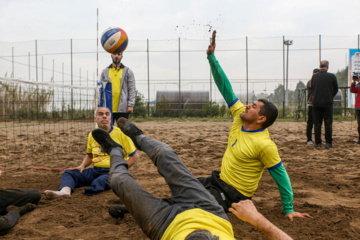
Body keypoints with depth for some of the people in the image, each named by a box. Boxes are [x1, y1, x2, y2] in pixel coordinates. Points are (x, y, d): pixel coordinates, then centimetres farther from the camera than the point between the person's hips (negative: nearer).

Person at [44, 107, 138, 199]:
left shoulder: (120, 133, -3)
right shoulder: (92, 135, 13)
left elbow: (134, 155, -1)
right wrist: (82, 166, 9)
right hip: (95, 170, 6)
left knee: (100, 181, -39)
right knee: (68, 173, -10)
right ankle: (65, 190, -40)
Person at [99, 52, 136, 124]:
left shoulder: (128, 71, 7)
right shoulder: (105, 72, 12)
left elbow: (132, 90, 2)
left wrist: (130, 105, -8)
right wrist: (101, 105, 4)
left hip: (122, 108, -2)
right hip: (108, 108, 2)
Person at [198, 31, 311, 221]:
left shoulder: (264, 145, -25)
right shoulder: (240, 117, -5)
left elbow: (280, 175, -18)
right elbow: (225, 88, -5)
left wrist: (288, 209, -13)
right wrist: (212, 58, -7)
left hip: (233, 195, -8)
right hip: (218, 180, 8)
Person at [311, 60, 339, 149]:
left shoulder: (314, 77, 1)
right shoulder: (332, 76, -5)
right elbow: (336, 89, 6)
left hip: (316, 103, 2)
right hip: (328, 103, -2)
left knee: (317, 124, 7)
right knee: (328, 123, 4)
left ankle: (317, 142, 8)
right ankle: (328, 143, 4)